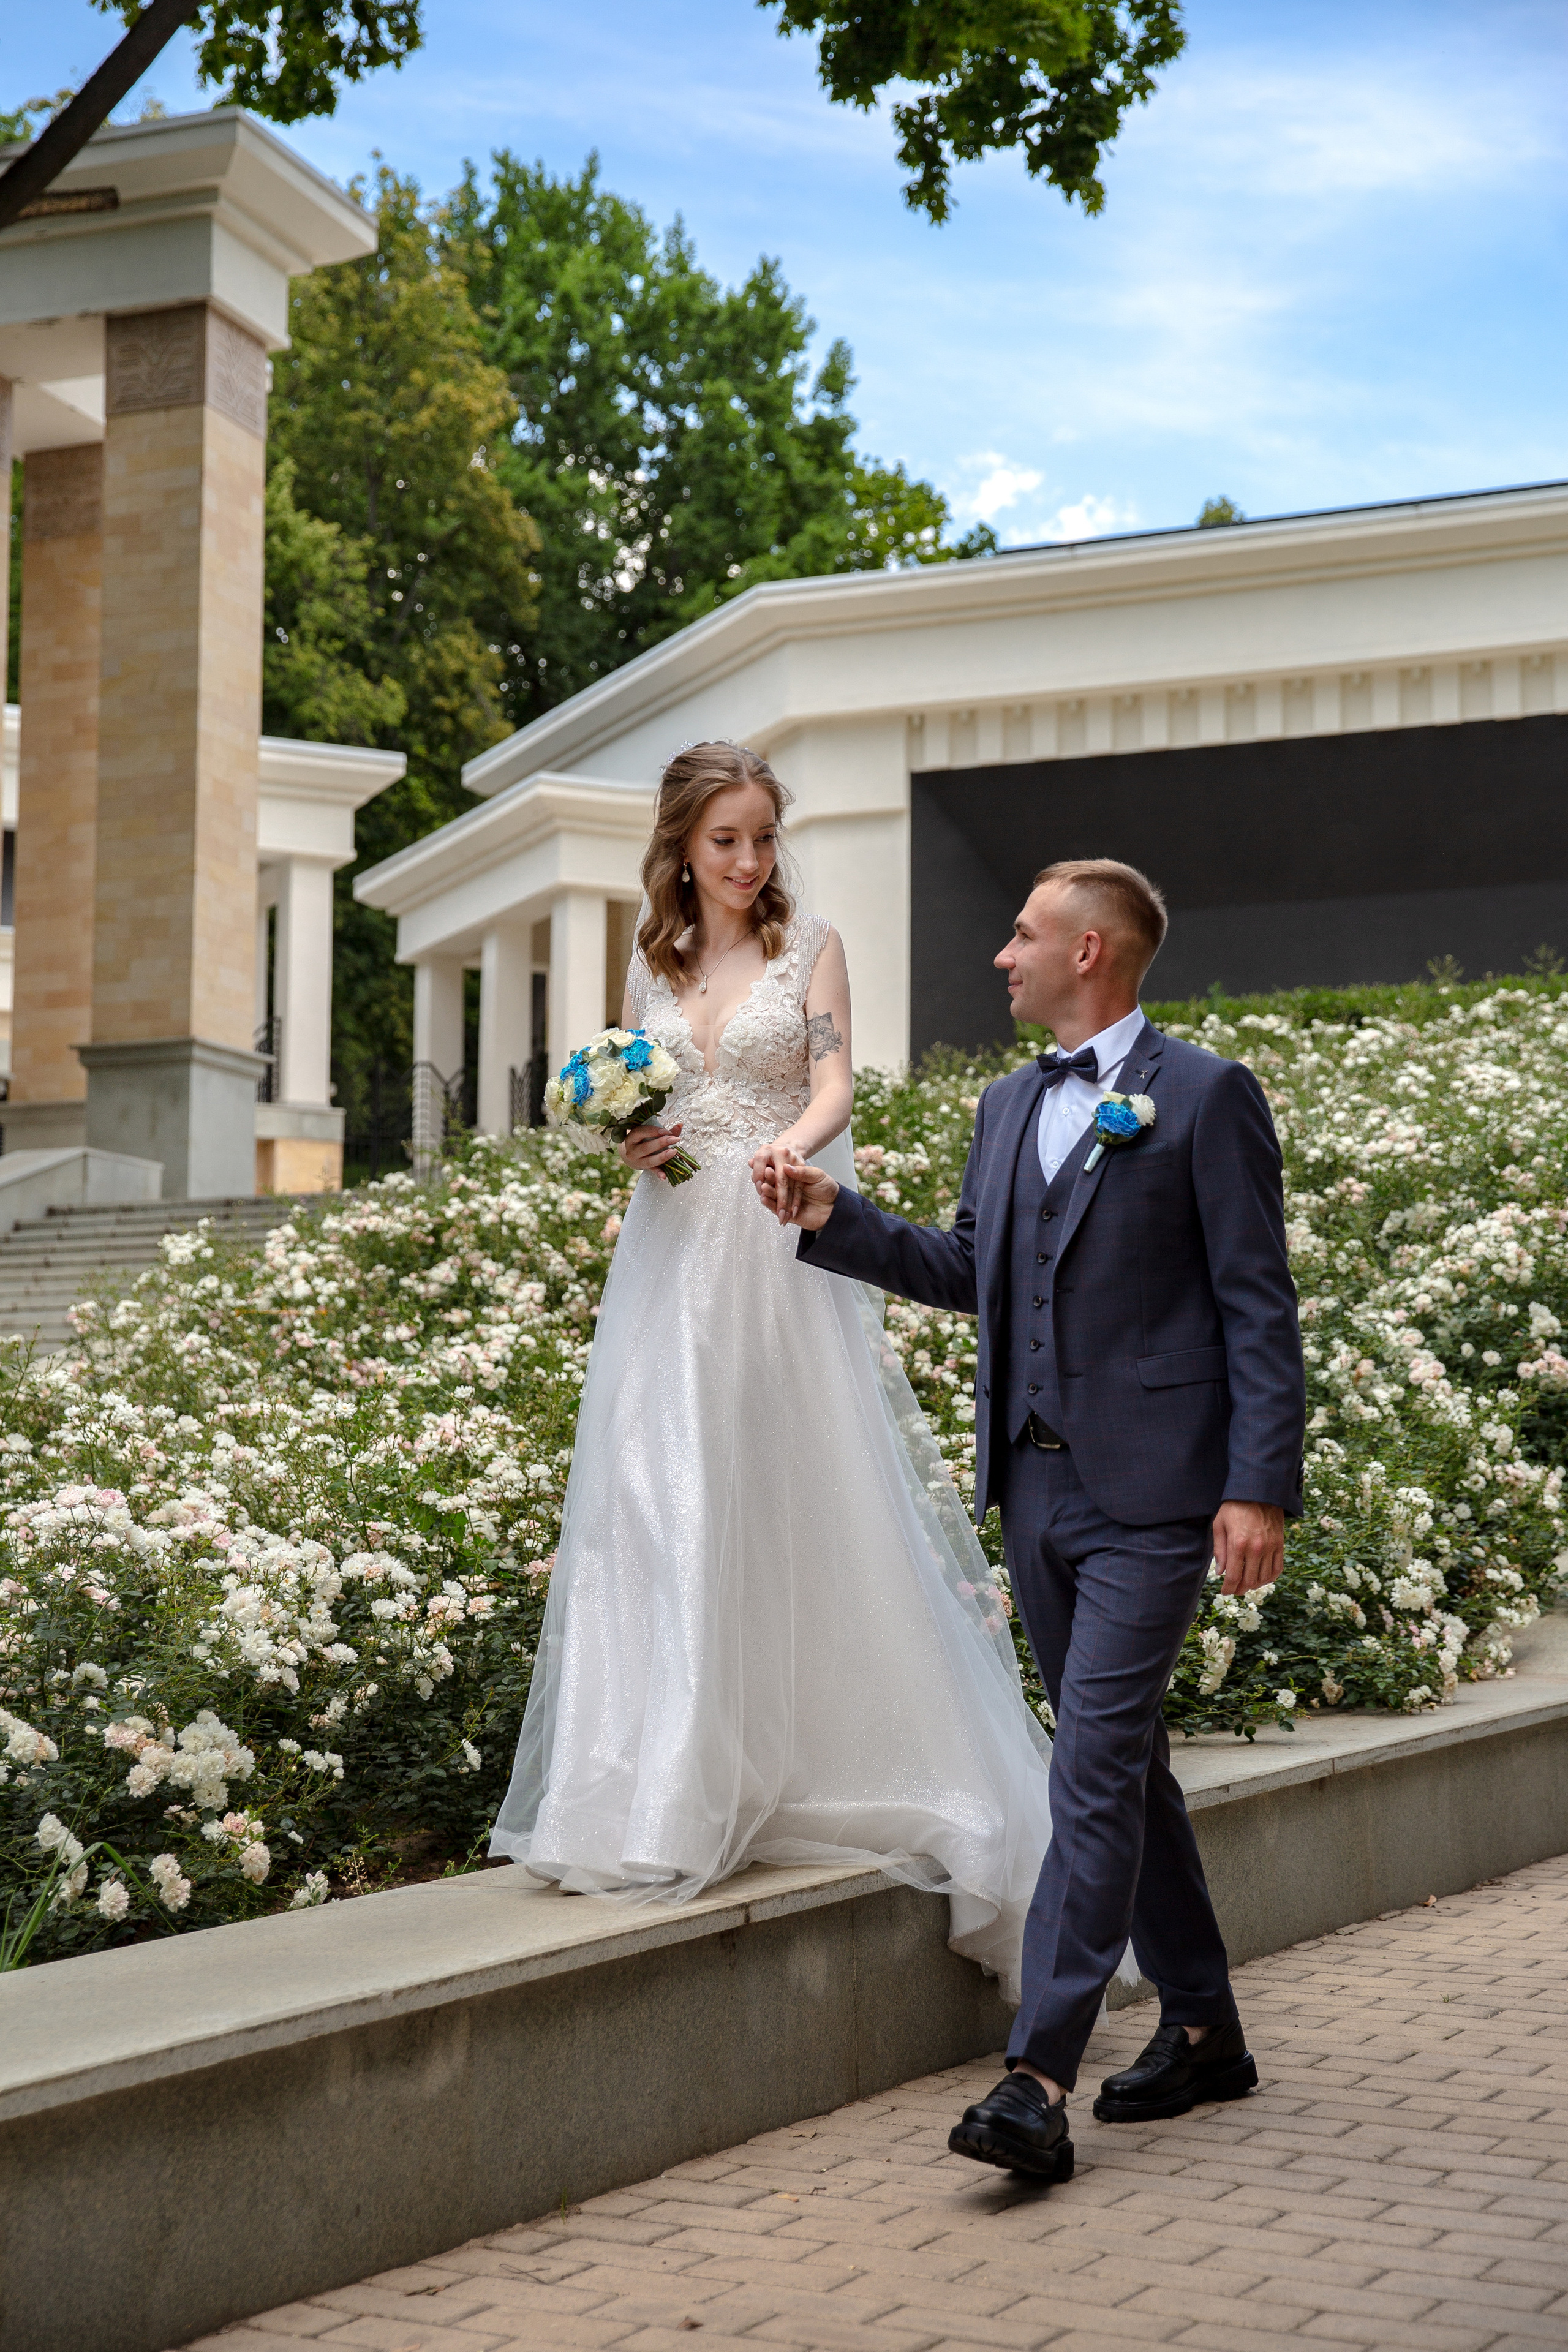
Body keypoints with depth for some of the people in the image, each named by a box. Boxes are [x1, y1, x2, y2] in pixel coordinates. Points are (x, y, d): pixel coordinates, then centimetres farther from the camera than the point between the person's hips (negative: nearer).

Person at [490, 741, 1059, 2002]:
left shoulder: (810, 947, 4)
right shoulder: (652, 963, 14)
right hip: (673, 1250, 3)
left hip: (780, 1249, -3)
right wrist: (631, 1138, -4)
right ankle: (683, 1797, 5)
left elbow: (834, 1085, -7)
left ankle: (806, 1776, 4)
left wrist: (792, 1142, -29)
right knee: (663, 1504, -1)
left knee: (801, 1501, -5)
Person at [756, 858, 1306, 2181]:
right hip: (1036, 1482, 8)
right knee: (1120, 1760, 14)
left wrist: (1259, 1489, -16)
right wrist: (832, 1216, 10)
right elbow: (968, 1272, 21)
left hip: (1150, 1492, -8)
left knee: (1097, 1768, -11)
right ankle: (1204, 2030, 27)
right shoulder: (1009, 1106, 15)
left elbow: (1258, 1307, -10)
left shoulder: (1206, 1097, -6)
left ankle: (1039, 2078, -12)